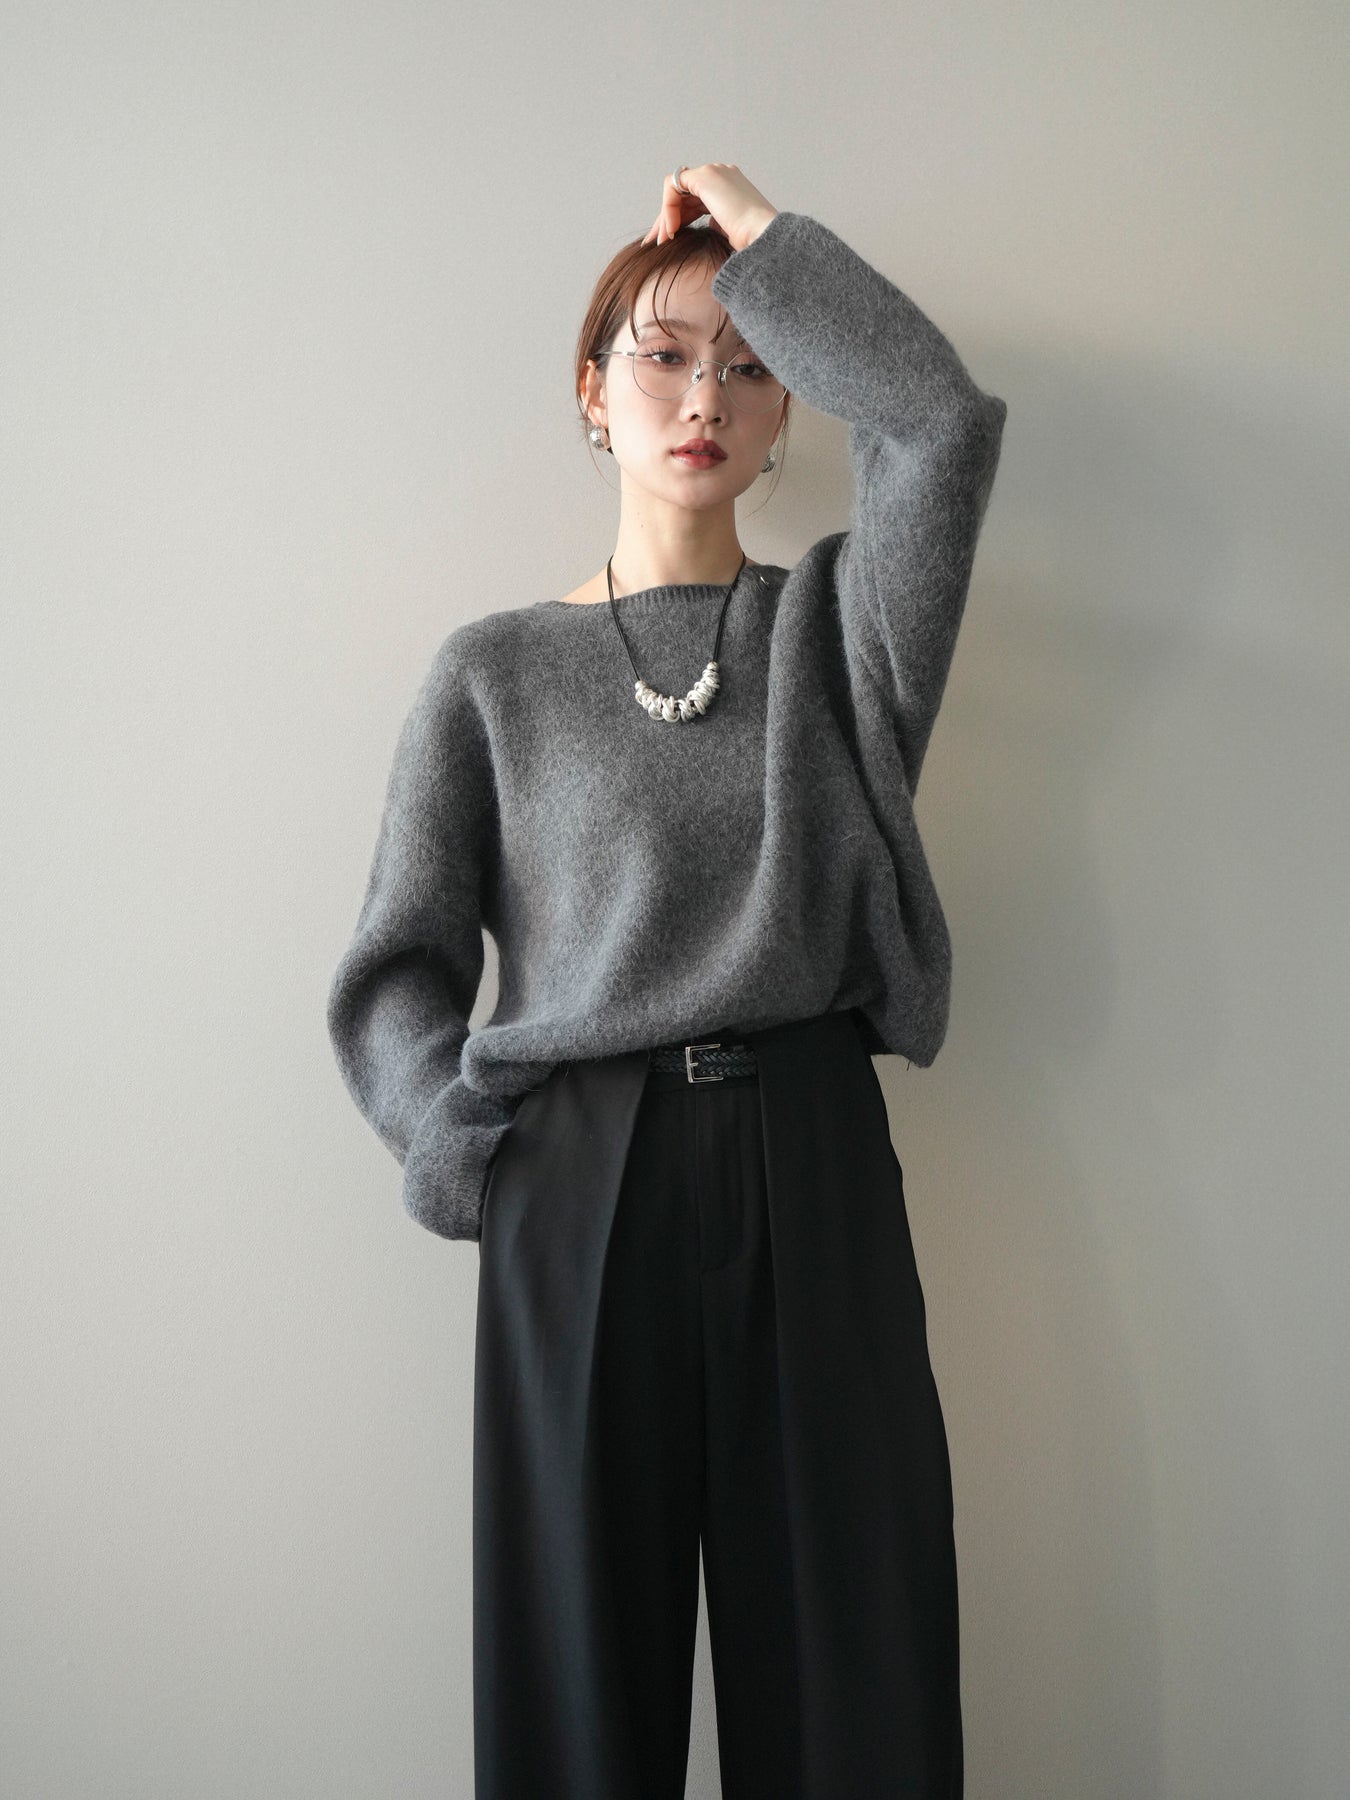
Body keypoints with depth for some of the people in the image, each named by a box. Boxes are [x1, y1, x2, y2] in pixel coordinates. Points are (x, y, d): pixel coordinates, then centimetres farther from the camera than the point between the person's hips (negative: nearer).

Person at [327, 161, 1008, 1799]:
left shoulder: (833, 624, 10)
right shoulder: (494, 673, 8)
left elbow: (938, 417, -9)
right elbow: (396, 974, 3)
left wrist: (759, 233, 3)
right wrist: (484, 1156, -13)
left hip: (814, 1176, 1)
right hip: (580, 1187, 0)